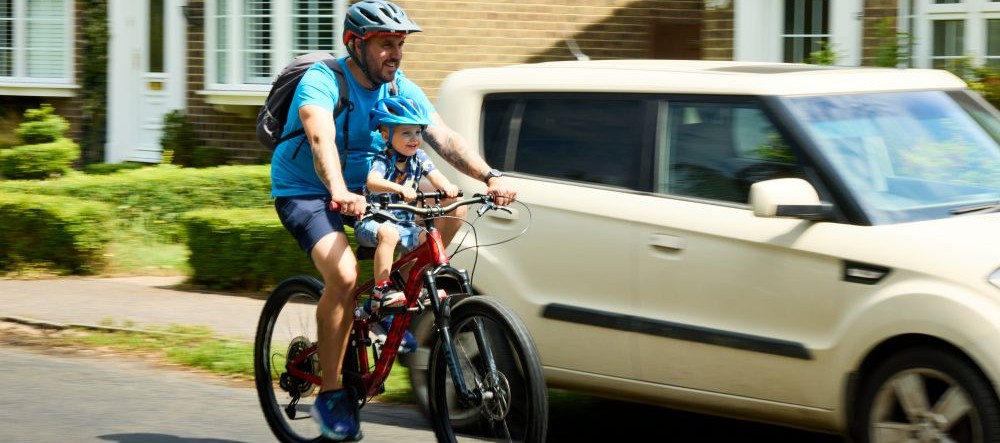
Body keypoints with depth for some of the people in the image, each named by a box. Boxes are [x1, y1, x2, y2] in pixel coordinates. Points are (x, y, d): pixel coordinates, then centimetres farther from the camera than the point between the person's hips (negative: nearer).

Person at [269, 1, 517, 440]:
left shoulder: (401, 88, -4)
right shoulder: (321, 81, -22)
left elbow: (443, 137, -14)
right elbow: (321, 138, -40)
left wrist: (490, 176, -31)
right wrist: (339, 192, -59)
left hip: (365, 188, 6)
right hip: (304, 191, -6)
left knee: (452, 206, -11)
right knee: (343, 274, -32)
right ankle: (330, 395, -18)